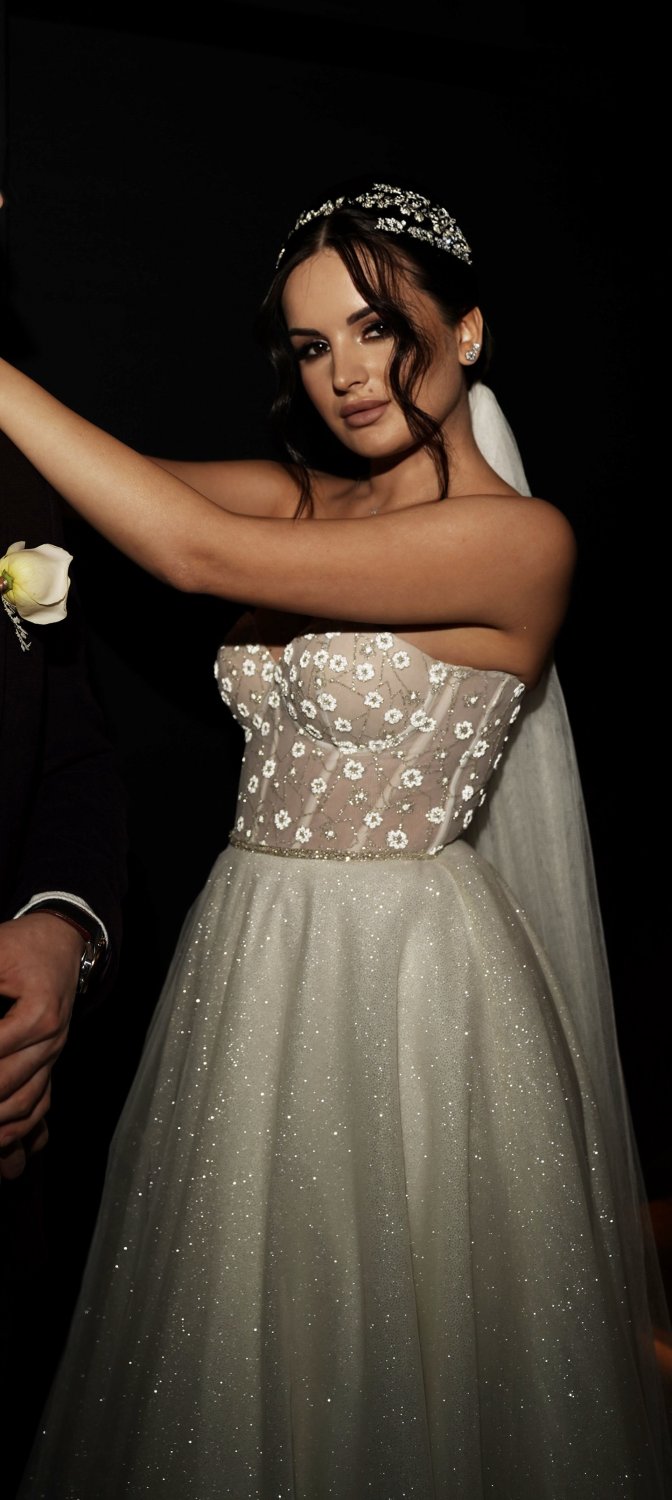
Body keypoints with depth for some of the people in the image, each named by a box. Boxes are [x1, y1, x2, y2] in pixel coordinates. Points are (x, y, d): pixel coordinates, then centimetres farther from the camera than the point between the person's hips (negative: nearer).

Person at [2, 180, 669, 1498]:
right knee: (249, 1350, 21)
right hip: (252, 954, 7)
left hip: (407, 972, -6)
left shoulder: (520, 537, -15)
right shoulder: (305, 500, 8)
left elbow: (202, 554, -23)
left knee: (399, 1354, 13)